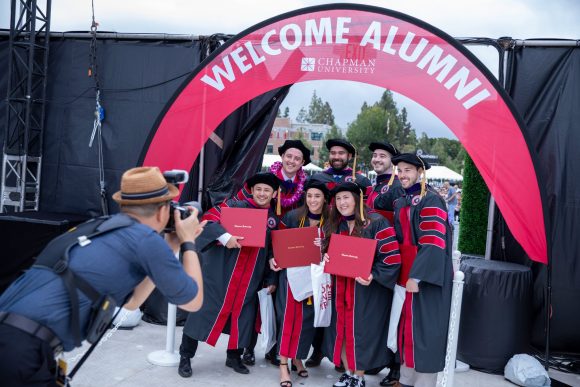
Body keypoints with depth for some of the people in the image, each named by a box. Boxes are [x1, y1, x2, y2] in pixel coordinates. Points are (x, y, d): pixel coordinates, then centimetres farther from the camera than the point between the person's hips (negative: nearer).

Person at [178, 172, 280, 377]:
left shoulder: (274, 220, 10)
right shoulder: (235, 205, -3)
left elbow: (273, 252, 16)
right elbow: (209, 218, -14)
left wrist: (271, 279, 12)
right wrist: (224, 236, -29)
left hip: (250, 277, 4)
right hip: (221, 271, -4)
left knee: (243, 314, 8)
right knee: (206, 309, 1)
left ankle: (234, 356, 28)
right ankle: (185, 356, 13)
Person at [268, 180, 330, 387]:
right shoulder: (292, 216, -3)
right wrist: (273, 258, -12)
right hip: (291, 272, -2)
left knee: (307, 317, 6)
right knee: (289, 314, -8)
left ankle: (298, 358, 24)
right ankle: (283, 363, -2)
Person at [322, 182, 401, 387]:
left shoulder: (376, 223, -13)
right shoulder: (334, 225, 7)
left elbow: (392, 257, -16)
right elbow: (327, 250, 20)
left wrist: (373, 276, -26)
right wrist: (326, 256, -3)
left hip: (366, 289, -6)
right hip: (341, 289, 6)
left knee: (360, 331, 0)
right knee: (341, 330, 9)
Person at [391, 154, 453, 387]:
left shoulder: (431, 201, -12)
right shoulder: (401, 203, 13)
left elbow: (433, 243, -20)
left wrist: (416, 276, -24)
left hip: (426, 275, -8)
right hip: (406, 273, 8)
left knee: (423, 328, -3)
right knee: (407, 325, 11)